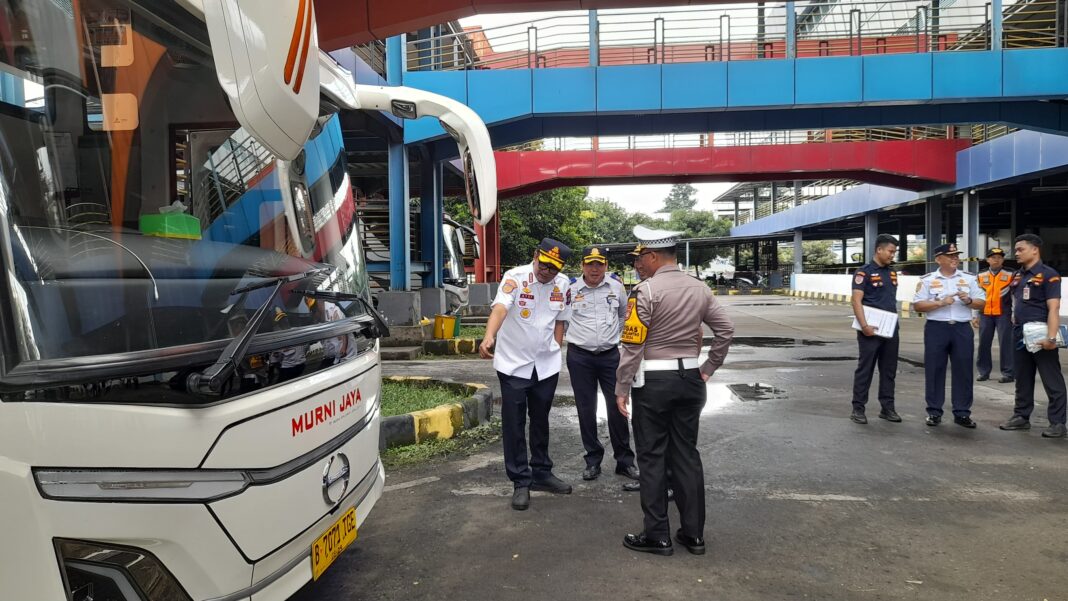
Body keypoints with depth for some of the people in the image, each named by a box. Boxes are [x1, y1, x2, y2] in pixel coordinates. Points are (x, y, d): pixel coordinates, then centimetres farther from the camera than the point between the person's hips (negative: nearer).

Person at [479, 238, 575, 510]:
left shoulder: (563, 285, -1)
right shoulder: (515, 277, -17)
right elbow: (500, 308, -35)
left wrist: (555, 351, 7)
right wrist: (489, 337, -51)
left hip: (546, 365, 4)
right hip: (513, 363, -4)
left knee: (541, 420, 16)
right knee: (514, 423, 1)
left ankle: (541, 473, 31)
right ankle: (521, 482, 13)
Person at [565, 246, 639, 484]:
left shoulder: (616, 287, 4)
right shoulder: (570, 289, -3)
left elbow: (624, 314, 20)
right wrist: (567, 338, 9)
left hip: (610, 355, 1)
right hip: (580, 357, -1)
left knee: (618, 408, 1)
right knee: (586, 411, 6)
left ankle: (624, 461, 14)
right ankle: (593, 460, 19)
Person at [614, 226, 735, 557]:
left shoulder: (645, 291, -13)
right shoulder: (699, 288, 6)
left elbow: (633, 345, -15)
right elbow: (726, 329, 9)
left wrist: (621, 388, -9)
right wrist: (708, 368, 14)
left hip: (654, 381, -6)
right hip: (689, 379, 6)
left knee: (652, 457, 4)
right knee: (687, 454, 13)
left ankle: (657, 536, 12)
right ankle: (693, 533, 20)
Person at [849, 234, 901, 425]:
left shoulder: (892, 273, 14)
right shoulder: (864, 273, -8)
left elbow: (892, 300, 20)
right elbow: (856, 301, -15)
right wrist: (864, 325, -24)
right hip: (871, 330, -7)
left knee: (889, 370, 10)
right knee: (865, 369, -1)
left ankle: (887, 407, 19)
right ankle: (858, 408, 5)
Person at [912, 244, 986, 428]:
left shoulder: (969, 278, 9)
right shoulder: (927, 280, 2)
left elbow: (982, 302, 8)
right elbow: (917, 305, -3)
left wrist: (968, 300, -12)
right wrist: (940, 303, -14)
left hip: (962, 329, 2)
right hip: (936, 329, -2)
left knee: (963, 371, 4)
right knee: (934, 370, 2)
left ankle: (962, 413, 13)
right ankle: (934, 412, 11)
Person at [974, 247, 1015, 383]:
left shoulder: (1011, 275, 0)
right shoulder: (980, 276, 7)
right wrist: (974, 316, 8)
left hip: (1004, 314, -3)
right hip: (985, 315, 3)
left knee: (1005, 344, -1)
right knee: (983, 343, 7)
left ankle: (1008, 373, 7)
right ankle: (984, 372, 18)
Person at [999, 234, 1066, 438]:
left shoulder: (1048, 275, -11)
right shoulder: (1017, 276, 12)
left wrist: (1051, 337, -24)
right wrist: (1016, 322, 11)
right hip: (1020, 335, 8)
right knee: (1022, 379, 14)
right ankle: (1021, 416, 23)